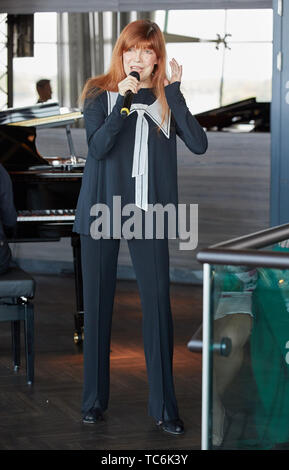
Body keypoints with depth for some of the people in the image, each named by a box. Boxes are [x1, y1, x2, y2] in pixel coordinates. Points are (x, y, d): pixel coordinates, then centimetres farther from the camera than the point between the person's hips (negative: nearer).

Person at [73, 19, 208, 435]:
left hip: (148, 212, 1)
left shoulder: (166, 99, 6)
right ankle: (95, 399, 15)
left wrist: (174, 92, -14)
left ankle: (164, 405, 1)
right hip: (102, 209, 0)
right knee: (98, 303, 4)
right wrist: (124, 100, -21)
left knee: (158, 303, -5)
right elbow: (98, 147, -13)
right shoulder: (100, 94, 3)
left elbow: (199, 145, -9)